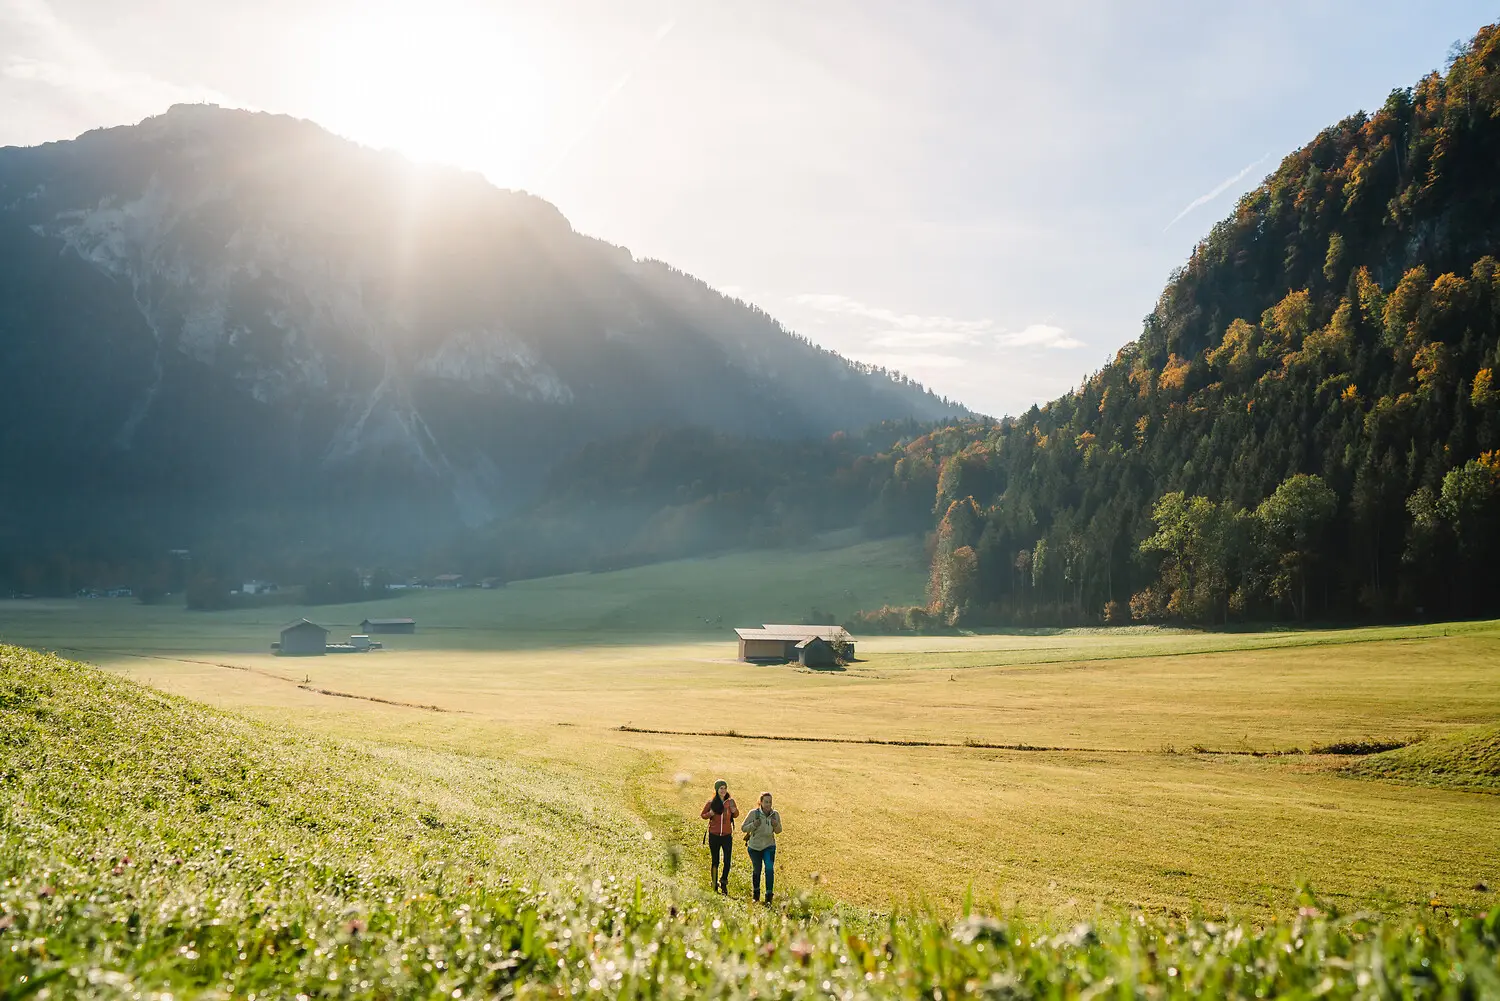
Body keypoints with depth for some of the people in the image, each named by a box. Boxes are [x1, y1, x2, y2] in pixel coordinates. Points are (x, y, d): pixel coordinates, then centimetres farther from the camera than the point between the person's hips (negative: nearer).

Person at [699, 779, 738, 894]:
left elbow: (736, 815, 14)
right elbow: (702, 815, 7)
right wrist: (710, 814, -14)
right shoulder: (711, 803, -5)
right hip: (714, 836, -1)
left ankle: (724, 882, 18)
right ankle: (714, 885, 19)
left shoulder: (730, 802, 0)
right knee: (715, 862, 6)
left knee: (727, 861, -4)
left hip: (727, 835, 1)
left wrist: (735, 810, -9)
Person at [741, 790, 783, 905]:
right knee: (757, 870, 13)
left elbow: (778, 831, 3)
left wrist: (776, 825, -19)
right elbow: (743, 828, -11)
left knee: (769, 869, -17)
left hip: (769, 846, 1)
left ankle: (769, 897, -11)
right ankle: (756, 894, 36)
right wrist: (753, 825, -28)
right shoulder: (753, 813, -18)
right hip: (755, 846, -1)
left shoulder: (775, 814, -10)